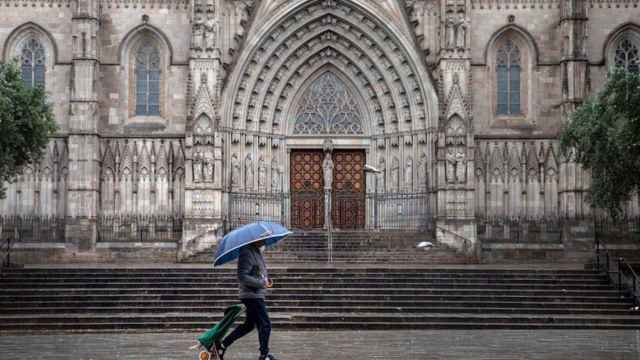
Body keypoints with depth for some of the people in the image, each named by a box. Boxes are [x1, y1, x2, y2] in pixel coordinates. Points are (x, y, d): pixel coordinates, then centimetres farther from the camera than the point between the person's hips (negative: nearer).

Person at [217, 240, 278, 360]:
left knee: (248, 325, 17)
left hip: (256, 295, 10)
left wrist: (266, 278, 6)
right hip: (252, 295, -10)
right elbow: (242, 277, -23)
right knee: (265, 324, -3)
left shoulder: (257, 252, 14)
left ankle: (223, 345, 22)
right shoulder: (247, 253, -18)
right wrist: (261, 283, -22)